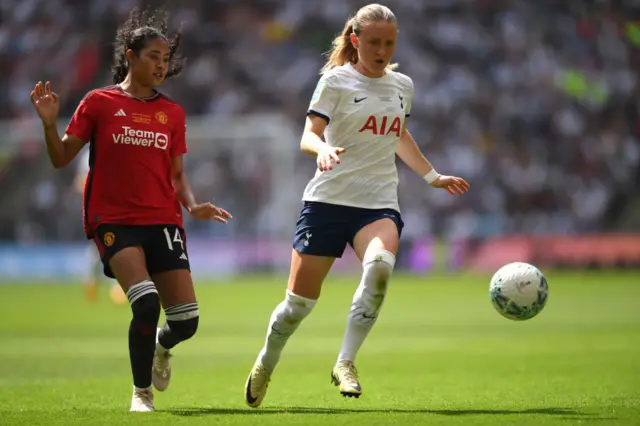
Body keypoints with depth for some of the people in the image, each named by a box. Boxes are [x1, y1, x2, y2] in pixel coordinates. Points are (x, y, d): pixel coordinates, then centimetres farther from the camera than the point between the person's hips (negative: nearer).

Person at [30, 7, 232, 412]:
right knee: (147, 302, -25)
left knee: (187, 321, -5)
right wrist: (50, 124, -15)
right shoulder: (100, 102, 1)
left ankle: (161, 347, 34)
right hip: (114, 220, -4)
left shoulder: (173, 113, 11)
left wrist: (193, 206, -3)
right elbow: (61, 159, 3)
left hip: (163, 220, 4)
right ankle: (142, 394, -4)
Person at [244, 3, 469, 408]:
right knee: (300, 301, 0)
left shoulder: (403, 85, 13)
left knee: (380, 265, -32)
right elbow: (309, 135, -10)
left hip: (379, 203, 3)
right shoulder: (336, 81, -2)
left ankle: (346, 362, -23)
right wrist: (323, 149, -33)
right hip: (328, 199, -3)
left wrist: (433, 176, 33)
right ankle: (265, 366, 29)